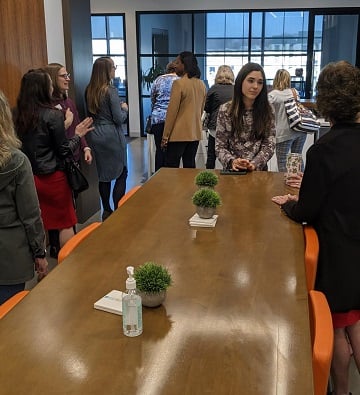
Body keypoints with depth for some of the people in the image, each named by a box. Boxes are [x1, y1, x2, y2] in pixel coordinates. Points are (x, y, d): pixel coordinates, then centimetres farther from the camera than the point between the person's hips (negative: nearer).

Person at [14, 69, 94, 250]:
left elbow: (25, 144, 10)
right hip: (52, 178, -5)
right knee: (65, 223, 11)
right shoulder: (53, 114, -16)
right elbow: (64, 151, -12)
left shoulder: (18, 115, -1)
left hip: (28, 177, 5)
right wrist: (78, 135, 3)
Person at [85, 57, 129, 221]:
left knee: (103, 175, 13)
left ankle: (106, 211, 21)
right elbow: (119, 119, -16)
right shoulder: (111, 91, -15)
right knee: (121, 173, 4)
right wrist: (124, 108, 4)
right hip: (112, 136, -7)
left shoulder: (89, 91, 5)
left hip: (96, 135, 7)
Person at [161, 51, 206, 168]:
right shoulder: (202, 85, 8)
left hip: (179, 134, -7)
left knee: (172, 168, -1)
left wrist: (165, 136, -8)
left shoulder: (179, 83, -13)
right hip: (195, 133, 7)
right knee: (190, 166, 12)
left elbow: (172, 112, -13)